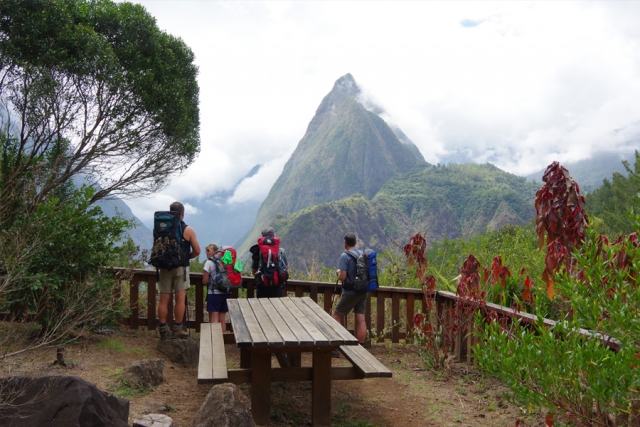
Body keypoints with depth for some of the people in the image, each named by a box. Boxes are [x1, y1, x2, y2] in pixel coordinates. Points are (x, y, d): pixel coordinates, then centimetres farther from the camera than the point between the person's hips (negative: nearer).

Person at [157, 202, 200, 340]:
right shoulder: (188, 230, -6)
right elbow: (197, 251, -5)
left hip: (165, 266, 3)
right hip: (181, 267, -3)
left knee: (164, 299, 7)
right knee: (180, 299, 2)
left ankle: (163, 329, 12)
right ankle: (177, 329, 4)